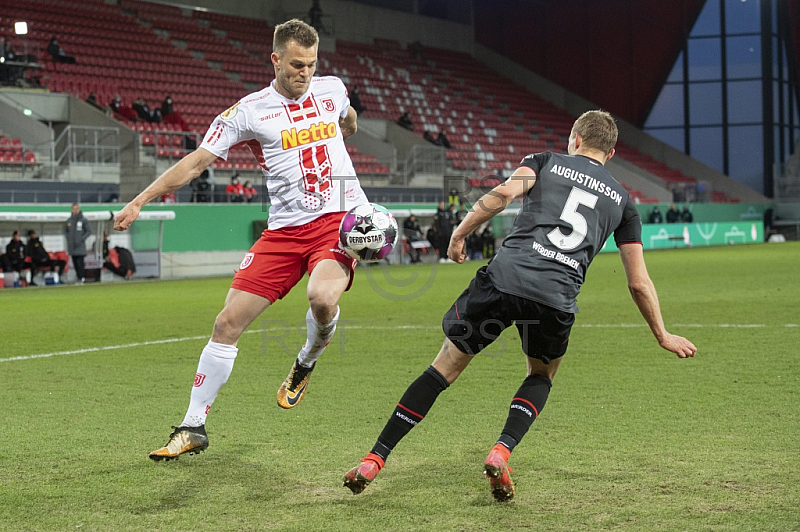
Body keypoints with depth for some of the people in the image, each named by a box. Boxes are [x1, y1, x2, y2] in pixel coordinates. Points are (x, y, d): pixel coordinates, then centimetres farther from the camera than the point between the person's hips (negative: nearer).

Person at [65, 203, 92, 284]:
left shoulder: (83, 220, -2)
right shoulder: (69, 220, 10)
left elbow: (89, 231, 0)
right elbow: (65, 231, 22)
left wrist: (82, 239, -9)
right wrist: (68, 238, 6)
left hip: (80, 246, -4)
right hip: (71, 246, 4)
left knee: (80, 262, -11)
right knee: (75, 263, 5)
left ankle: (81, 278, -7)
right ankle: (79, 277, 12)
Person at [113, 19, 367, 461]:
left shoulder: (332, 89, 6)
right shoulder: (249, 111, -2)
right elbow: (196, 162, -2)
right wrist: (138, 202, -8)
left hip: (340, 219, 0)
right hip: (285, 228, 0)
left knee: (322, 297, -31)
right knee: (228, 322, -5)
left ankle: (307, 362, 5)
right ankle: (193, 428, 9)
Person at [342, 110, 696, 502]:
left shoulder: (547, 161, 19)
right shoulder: (621, 199, 23)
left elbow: (504, 193, -3)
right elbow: (639, 283, 22)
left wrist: (460, 233, 5)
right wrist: (663, 336, 32)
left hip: (503, 278, -1)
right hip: (557, 298, 1)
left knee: (445, 367, 12)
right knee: (541, 376, 29)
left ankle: (373, 461, 11)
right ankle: (500, 453, 4)